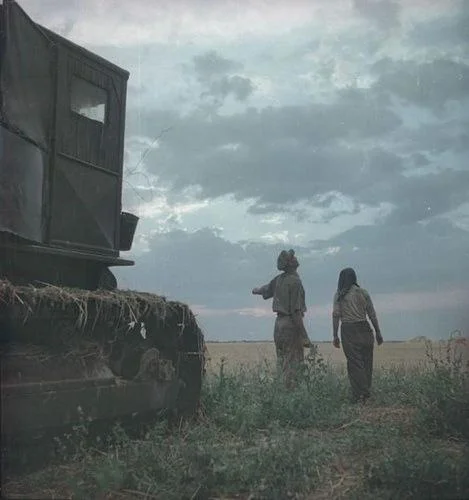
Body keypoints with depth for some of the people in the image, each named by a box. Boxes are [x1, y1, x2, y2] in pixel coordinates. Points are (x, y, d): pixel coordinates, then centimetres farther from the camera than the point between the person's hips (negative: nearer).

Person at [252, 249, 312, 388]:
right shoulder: (295, 281, -17)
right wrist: (304, 336, -20)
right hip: (291, 324, -8)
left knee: (283, 360, 15)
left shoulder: (279, 279, 6)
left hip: (279, 323, 8)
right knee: (292, 361, -2)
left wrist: (256, 291, 52)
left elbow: (266, 289, 27)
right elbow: (296, 310, -21)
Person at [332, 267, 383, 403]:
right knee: (366, 362, 11)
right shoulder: (363, 293, 6)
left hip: (348, 331, -2)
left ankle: (360, 395, -3)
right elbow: (372, 314, 6)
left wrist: (335, 336, -1)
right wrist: (378, 333, 12)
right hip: (364, 330, 2)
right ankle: (366, 392, 17)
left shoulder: (339, 295, 0)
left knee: (354, 363, 0)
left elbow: (336, 315, -5)